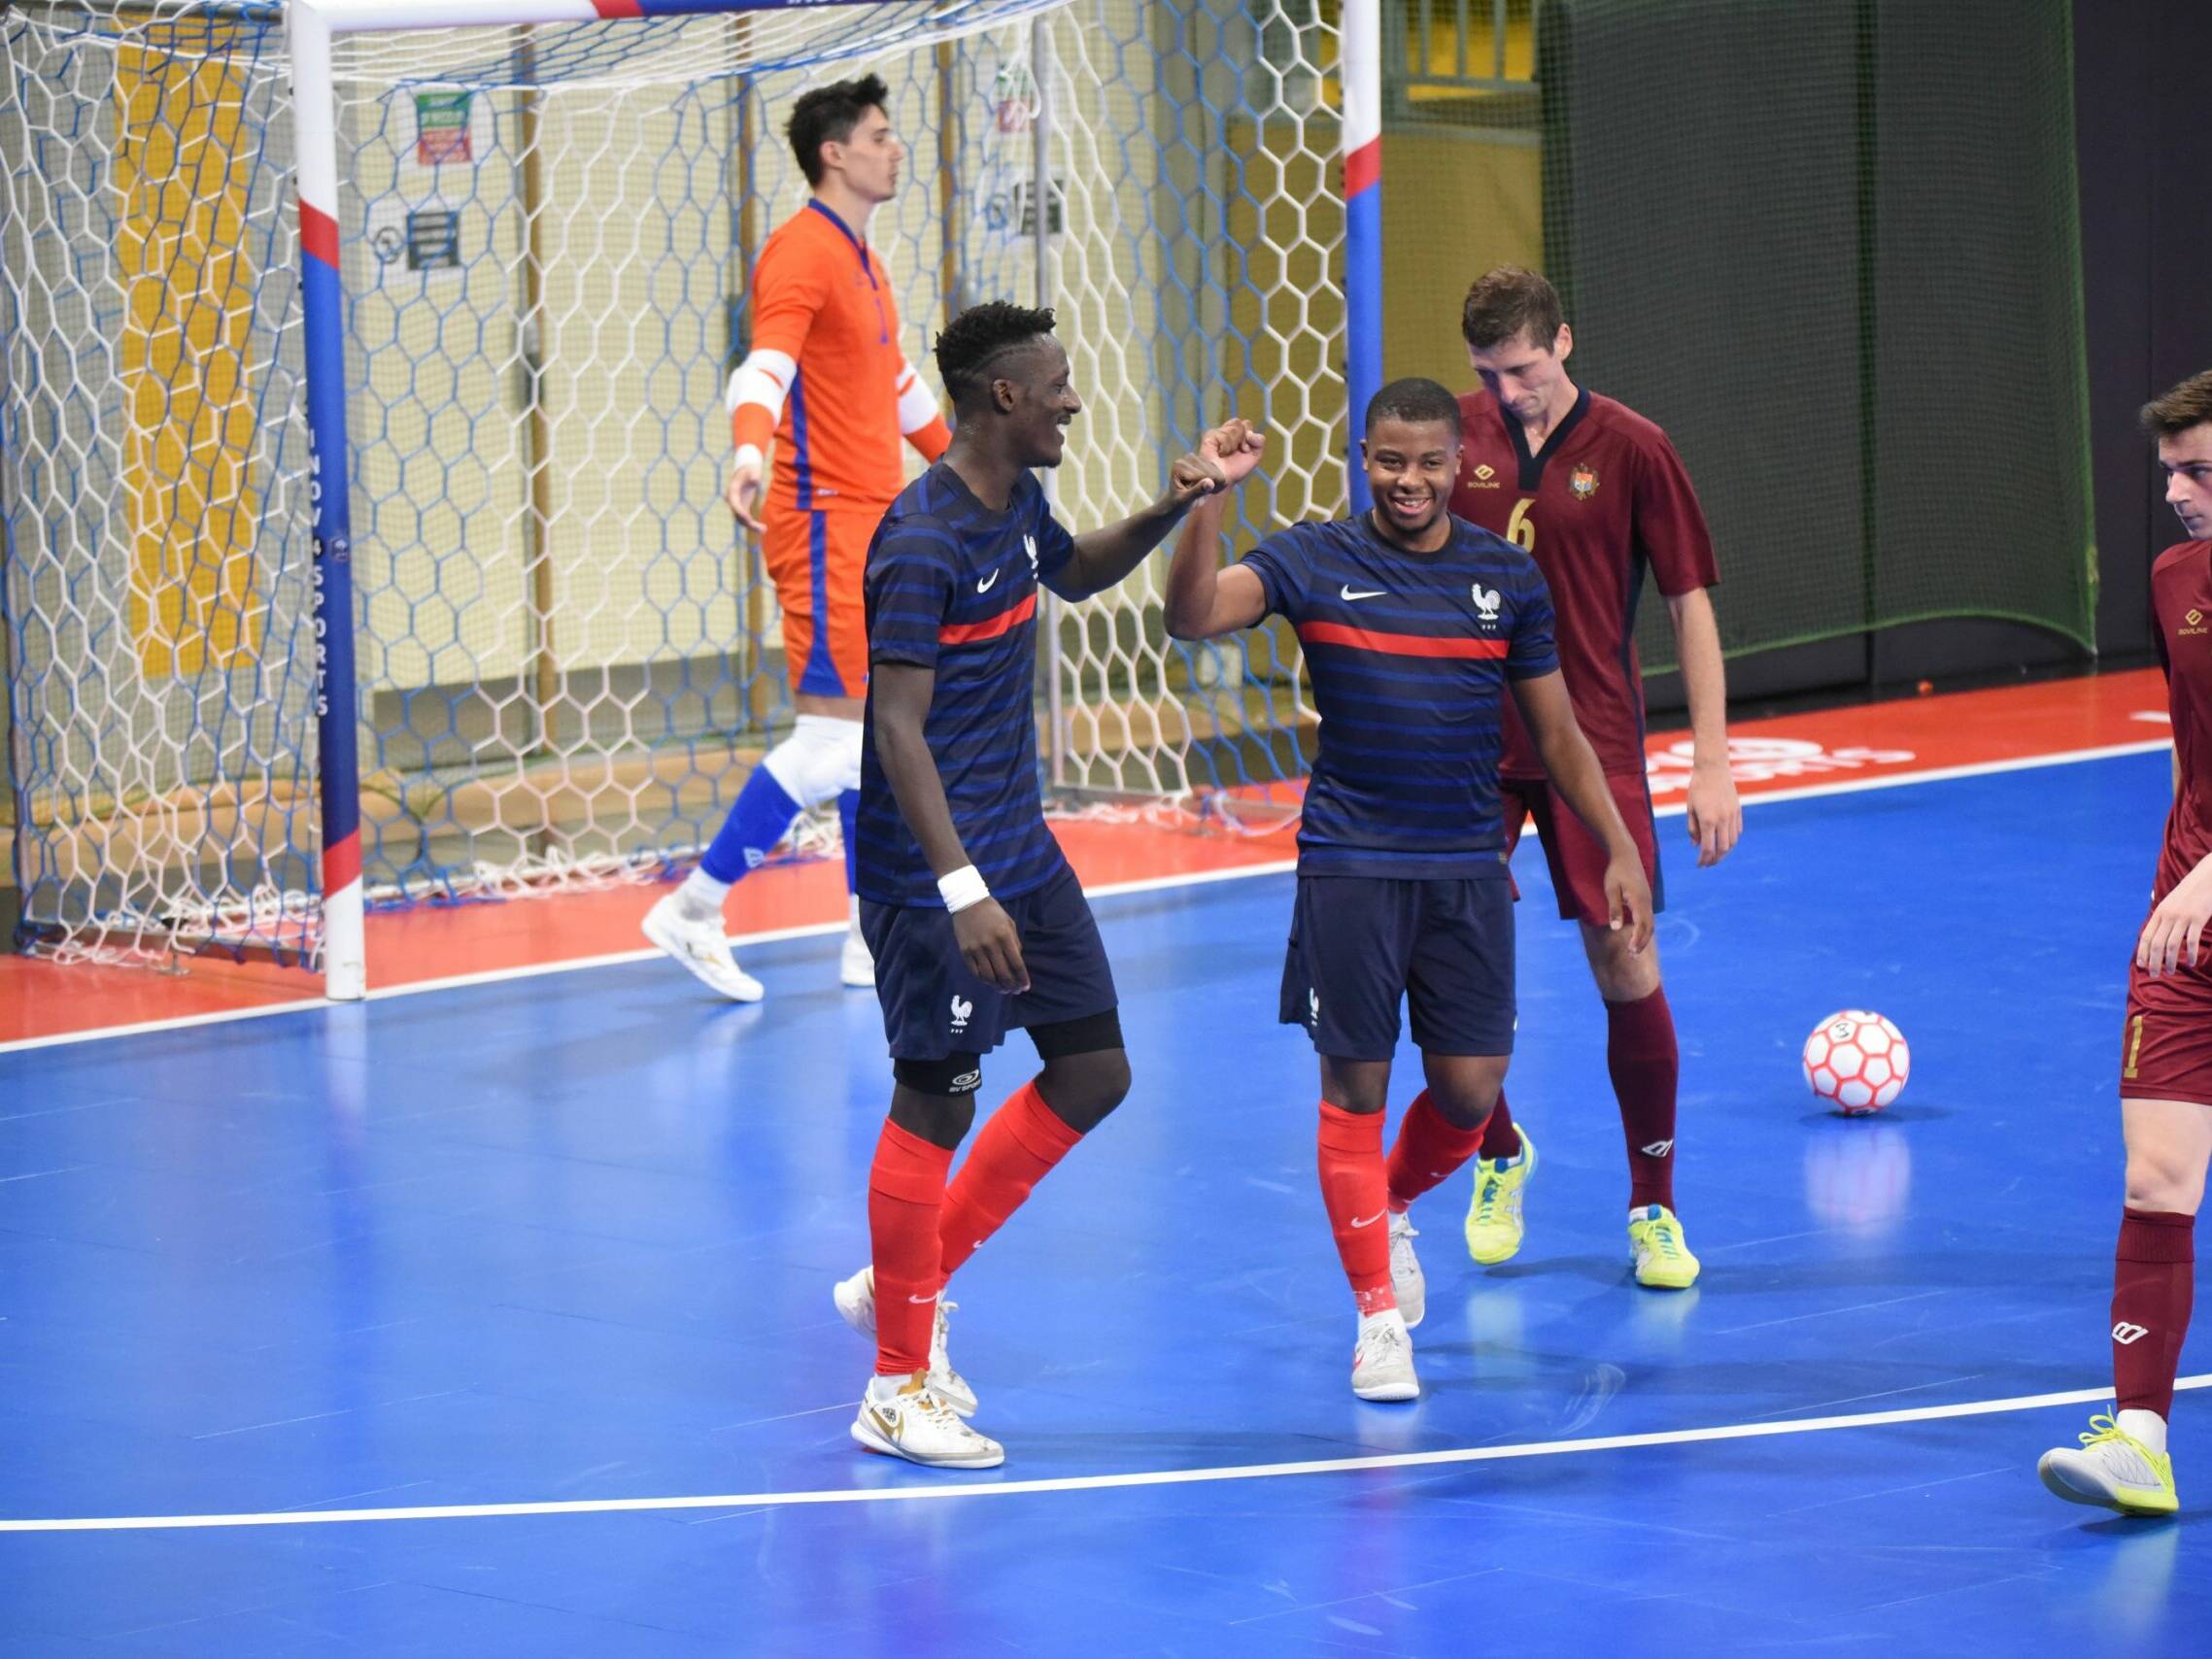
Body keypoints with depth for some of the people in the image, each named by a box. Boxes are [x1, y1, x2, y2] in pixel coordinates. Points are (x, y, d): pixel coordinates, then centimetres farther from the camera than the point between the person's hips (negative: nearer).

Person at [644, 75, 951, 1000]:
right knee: (834, 736, -12)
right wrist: (746, 454, -47)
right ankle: (693, 909, -6)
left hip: (873, 525, 10)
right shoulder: (801, 254, -13)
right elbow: (764, 369, -29)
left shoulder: (861, 260, 17)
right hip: (824, 523, -10)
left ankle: (873, 940, 16)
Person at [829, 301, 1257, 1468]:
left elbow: (1074, 573, 31)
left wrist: (1169, 511, 14)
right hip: (936, 879, -9)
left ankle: (903, 1283, 23)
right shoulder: (924, 543, -21)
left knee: (1092, 1071, 11)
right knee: (937, 1104, -2)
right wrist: (962, 891, -30)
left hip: (1023, 855, 9)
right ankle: (897, 1390, 10)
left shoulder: (1015, 504, 7)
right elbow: (897, 730, -24)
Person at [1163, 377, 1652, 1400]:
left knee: (1470, 1091, 1)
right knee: (1356, 1086, 0)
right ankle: (1379, 1315, 11)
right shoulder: (1315, 562, -3)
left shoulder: (1507, 577, 5)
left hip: (1467, 872, 2)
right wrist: (1207, 500, -32)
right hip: (1349, 868, -2)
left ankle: (1390, 1208, 33)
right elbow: (1192, 616, -18)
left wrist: (1618, 849, 9)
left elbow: (1555, 732, 13)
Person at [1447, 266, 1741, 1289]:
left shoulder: (1630, 449, -6)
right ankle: (1499, 1160, 26)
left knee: (1624, 966, -5)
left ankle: (1654, 1209, 10)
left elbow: (1690, 605, -3)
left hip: (1592, 744, -2)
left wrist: (1712, 767, -7)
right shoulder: (1459, 437, 1)